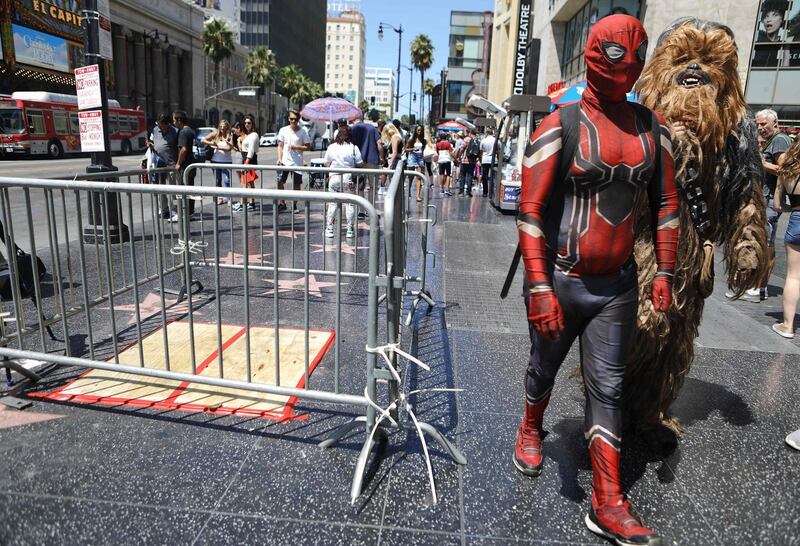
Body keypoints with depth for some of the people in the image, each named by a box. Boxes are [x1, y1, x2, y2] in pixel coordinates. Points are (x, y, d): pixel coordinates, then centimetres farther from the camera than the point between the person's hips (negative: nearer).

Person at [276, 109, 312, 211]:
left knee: (296, 185, 4)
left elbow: (308, 147, -2)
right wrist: (279, 158, -5)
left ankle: (294, 204, 19)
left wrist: (295, 147, -14)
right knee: (279, 182, -4)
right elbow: (280, 146, 7)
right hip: (284, 161, 2)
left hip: (297, 162, -2)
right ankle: (282, 203, 9)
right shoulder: (283, 130, 4)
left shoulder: (303, 132, -2)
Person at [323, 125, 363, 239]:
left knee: (332, 204, 9)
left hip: (334, 178, 2)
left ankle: (329, 229, 11)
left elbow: (326, 164, 7)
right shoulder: (353, 148, -5)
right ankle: (350, 230, 8)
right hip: (348, 178, -2)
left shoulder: (331, 147, 2)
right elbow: (360, 164, -4)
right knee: (350, 203, 6)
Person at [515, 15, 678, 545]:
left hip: (619, 285, 4)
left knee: (608, 387, 7)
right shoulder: (559, 128, -11)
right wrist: (539, 288, -19)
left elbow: (666, 203, 12)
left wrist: (664, 273, 7)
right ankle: (531, 429, 48)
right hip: (560, 282, -3)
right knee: (545, 368, 17)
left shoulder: (653, 128, 5)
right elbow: (530, 211, -14)